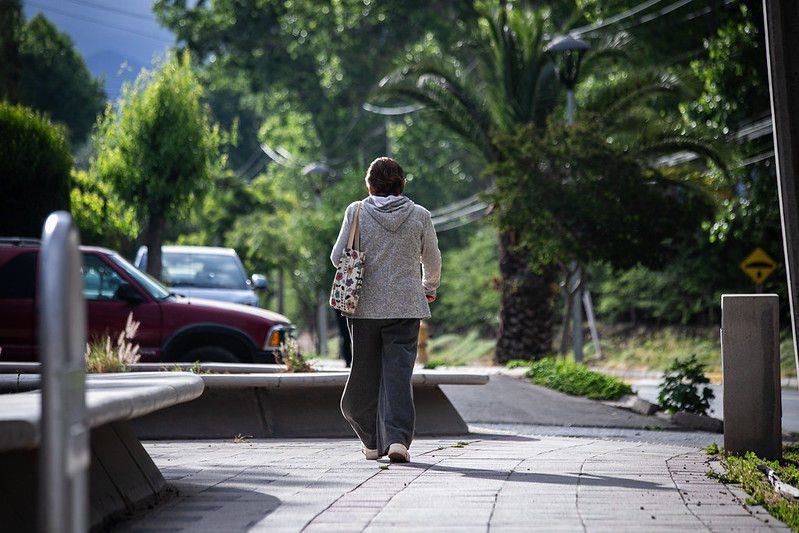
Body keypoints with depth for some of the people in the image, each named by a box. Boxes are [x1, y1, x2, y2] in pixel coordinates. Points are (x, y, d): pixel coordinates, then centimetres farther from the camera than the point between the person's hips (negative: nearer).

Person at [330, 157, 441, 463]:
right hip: (406, 307, 0)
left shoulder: (356, 212, -2)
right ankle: (398, 438, -16)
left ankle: (371, 442, 20)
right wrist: (429, 288, 32)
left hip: (364, 306, 0)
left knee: (366, 373, 11)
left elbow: (338, 257, 0)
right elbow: (433, 261, 12)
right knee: (399, 373, -1)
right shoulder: (420, 216, 1)